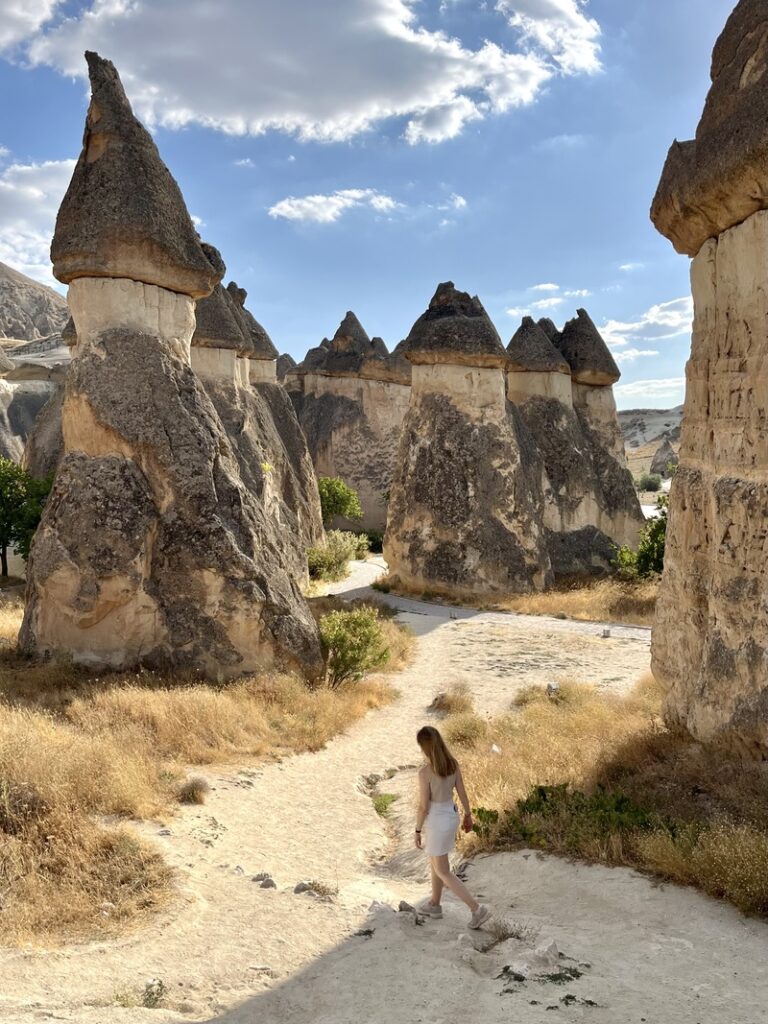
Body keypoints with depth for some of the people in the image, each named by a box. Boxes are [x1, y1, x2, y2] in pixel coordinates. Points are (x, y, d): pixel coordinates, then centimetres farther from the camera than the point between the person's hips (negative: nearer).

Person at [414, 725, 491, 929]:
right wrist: (468, 815, 16)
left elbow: (423, 806, -22)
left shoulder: (425, 772, -30)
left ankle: (477, 908, 10)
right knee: (435, 861, 27)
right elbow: (462, 792, 1)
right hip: (451, 816, 8)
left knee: (443, 872, 10)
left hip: (437, 822, -7)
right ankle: (434, 904, 43)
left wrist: (417, 831, -8)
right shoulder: (453, 763, -10)